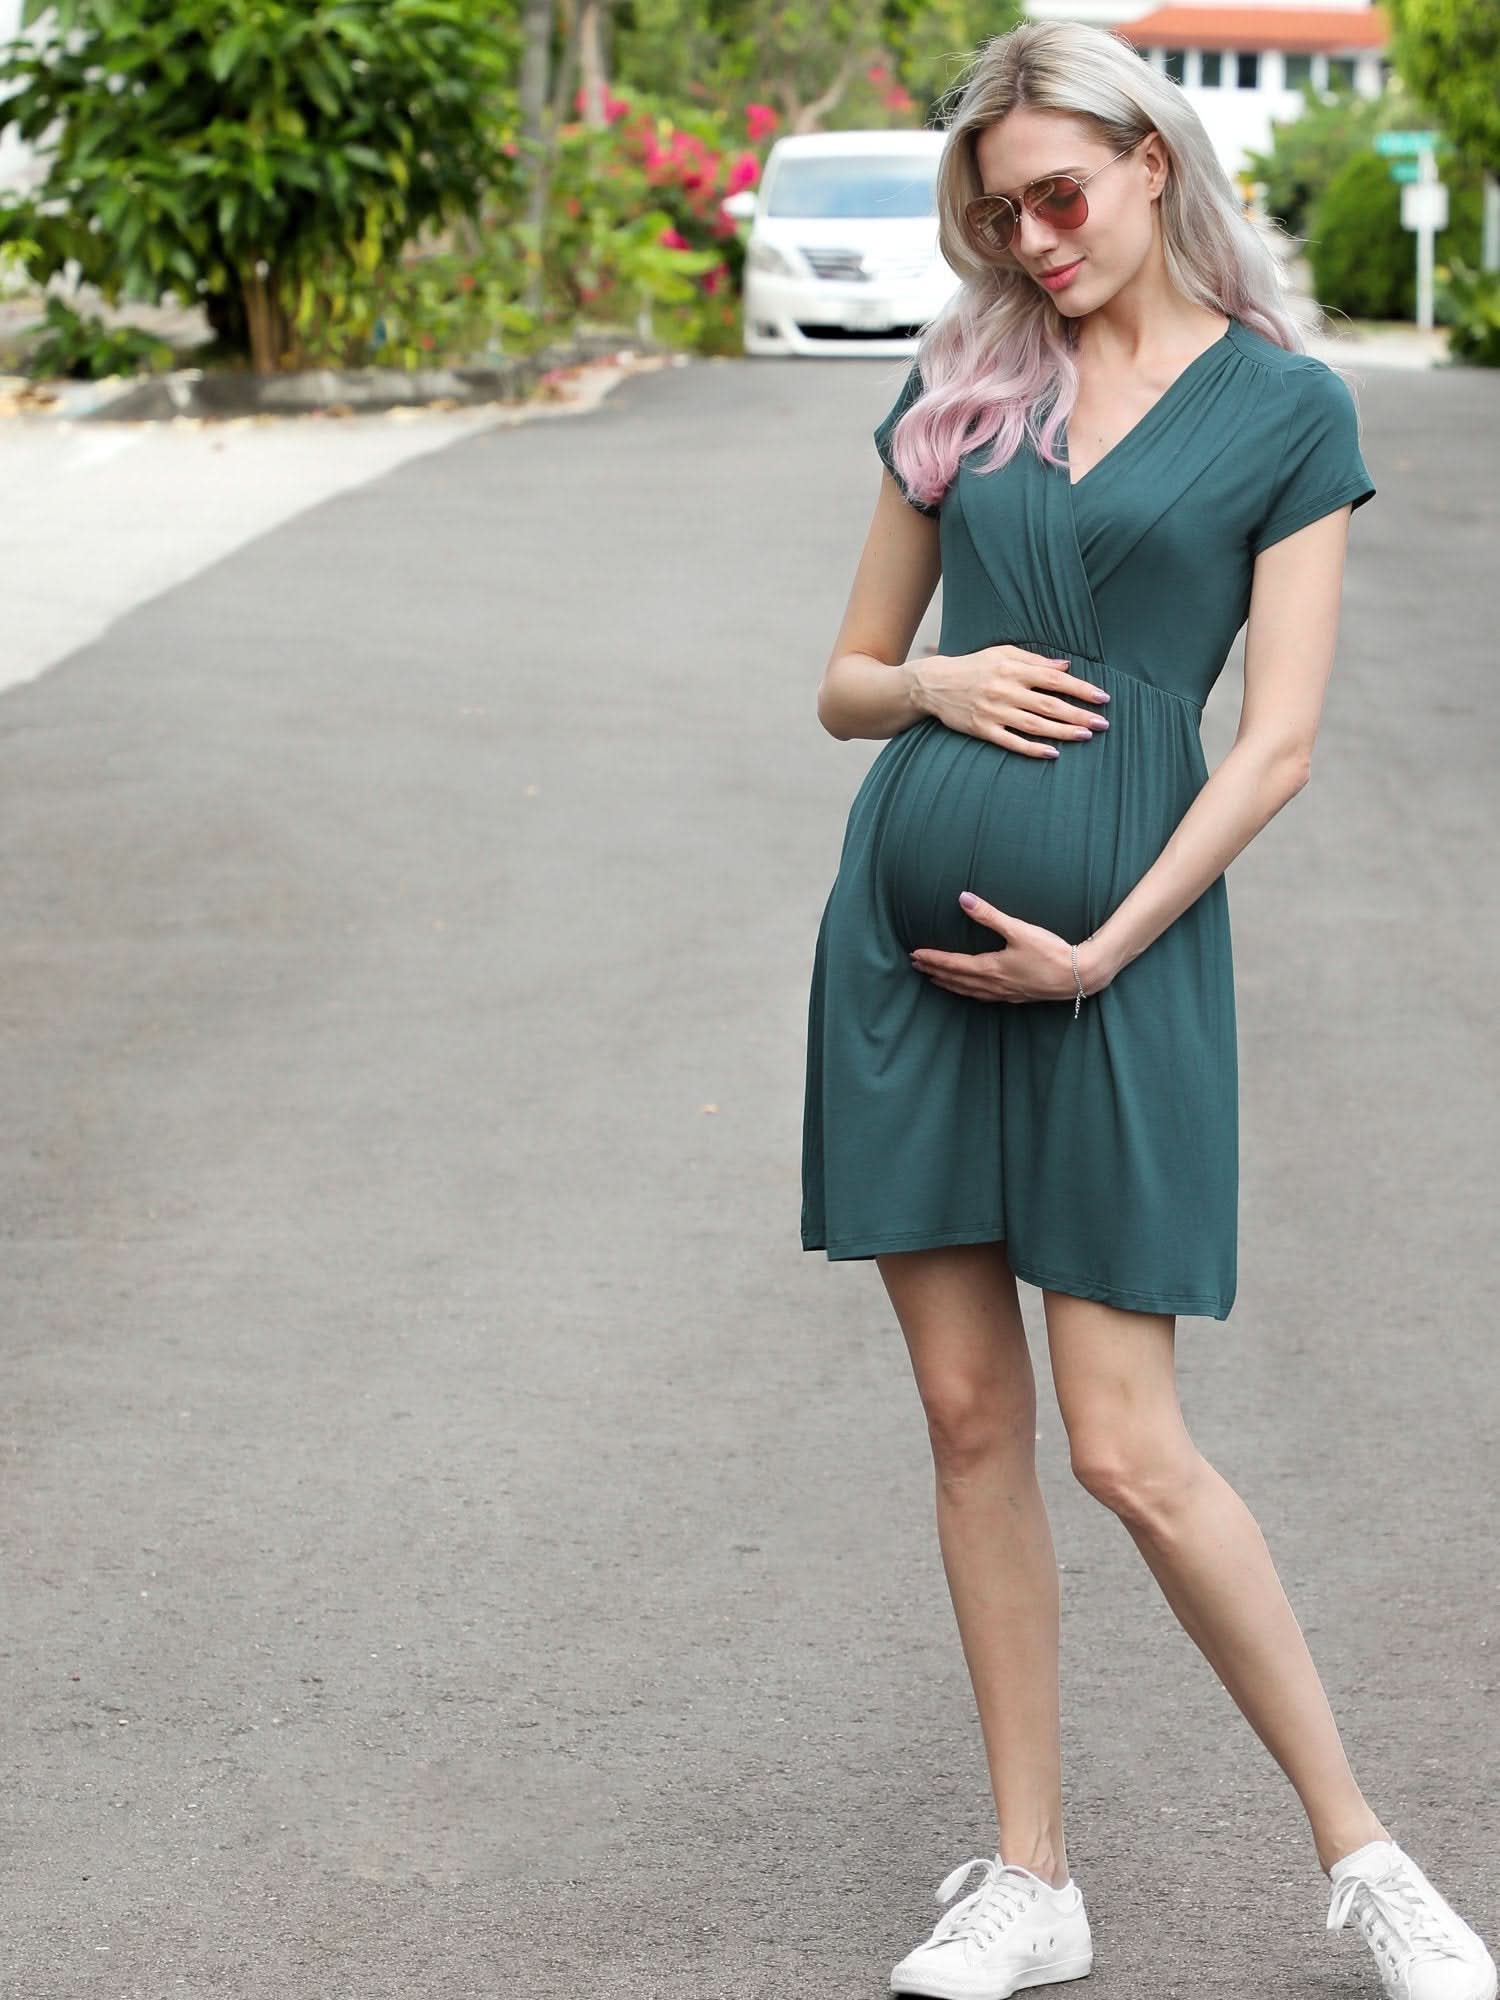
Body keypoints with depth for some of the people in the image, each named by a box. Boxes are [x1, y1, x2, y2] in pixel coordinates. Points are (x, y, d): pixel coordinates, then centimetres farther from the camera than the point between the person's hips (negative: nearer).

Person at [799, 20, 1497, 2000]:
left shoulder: (1287, 408, 1)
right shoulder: (960, 385, 11)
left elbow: (1280, 742, -5)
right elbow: (843, 684, 17)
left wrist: (1102, 951, -12)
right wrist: (937, 682, -6)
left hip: (1117, 945, -4)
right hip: (906, 932, 4)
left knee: (1128, 1447, -6)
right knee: (971, 1419, 6)